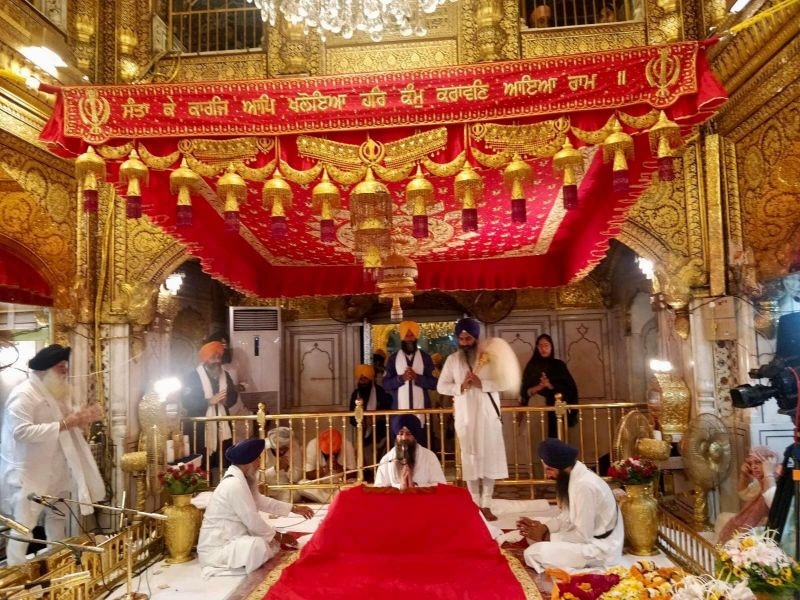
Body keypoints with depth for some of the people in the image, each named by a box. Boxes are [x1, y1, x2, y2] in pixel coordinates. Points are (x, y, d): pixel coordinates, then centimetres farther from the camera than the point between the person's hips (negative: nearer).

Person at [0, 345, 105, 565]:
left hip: (54, 470, 9)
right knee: (23, 524, -3)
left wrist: (84, 418, -3)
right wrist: (64, 424, -31)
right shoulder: (23, 395, -19)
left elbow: (69, 426, 19)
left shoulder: (58, 393, 9)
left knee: (57, 516, 17)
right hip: (27, 473, -9)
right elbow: (22, 431, -30)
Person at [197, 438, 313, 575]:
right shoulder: (235, 484, -26)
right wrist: (279, 536, -7)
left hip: (227, 540, 10)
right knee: (259, 545, -30)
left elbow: (261, 501, 17)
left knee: (272, 542, 12)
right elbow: (253, 521, -22)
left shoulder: (241, 479, 5)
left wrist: (294, 508, 14)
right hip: (215, 549, -10)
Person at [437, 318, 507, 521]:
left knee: (490, 457, 0)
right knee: (470, 458, 6)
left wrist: (482, 383, -19)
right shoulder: (452, 359, 4)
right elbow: (441, 386, 3)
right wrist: (460, 387, -14)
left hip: (488, 414, -1)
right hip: (465, 415, 1)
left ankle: (486, 504, 9)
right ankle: (474, 503, 17)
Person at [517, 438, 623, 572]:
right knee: (533, 533, 12)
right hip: (588, 536, 10)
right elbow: (568, 518, 10)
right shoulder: (574, 476, 1)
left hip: (600, 549, -10)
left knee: (533, 554, -22)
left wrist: (546, 536, -15)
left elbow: (582, 536, -24)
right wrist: (543, 527, -6)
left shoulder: (585, 485, -28)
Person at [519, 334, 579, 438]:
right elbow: (524, 389, 3)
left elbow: (571, 387, 1)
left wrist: (551, 386, -13)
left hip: (555, 408, 0)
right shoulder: (532, 366, 6)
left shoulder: (559, 364, 7)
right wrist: (535, 389, -16)